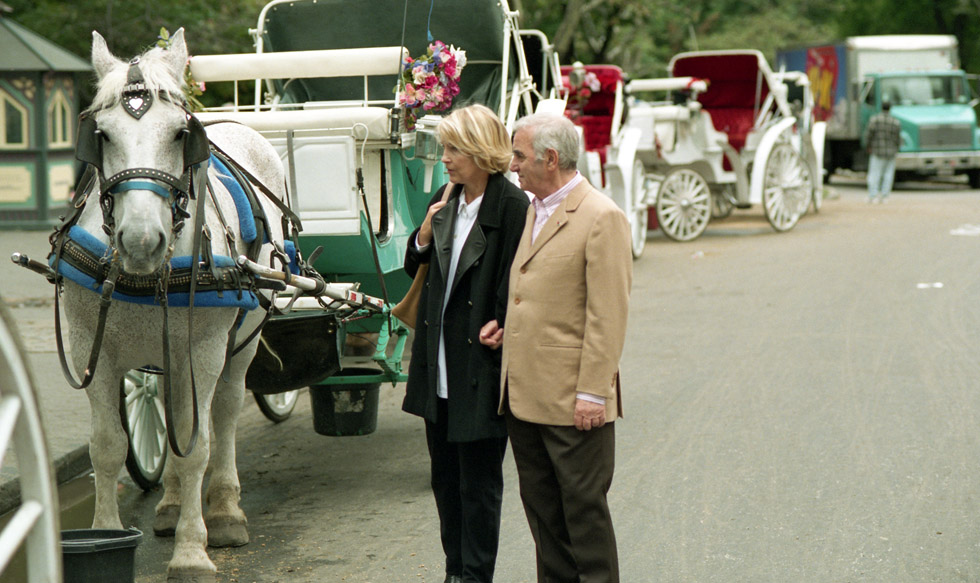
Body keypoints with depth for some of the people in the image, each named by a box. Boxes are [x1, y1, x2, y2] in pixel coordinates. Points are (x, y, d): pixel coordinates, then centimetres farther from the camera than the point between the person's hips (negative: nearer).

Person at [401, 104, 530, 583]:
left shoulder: (513, 207, -14)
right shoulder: (446, 201, 9)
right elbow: (415, 268, 17)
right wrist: (424, 236, -1)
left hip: (481, 363, -8)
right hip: (440, 363, 8)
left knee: (478, 480, 2)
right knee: (445, 475, 14)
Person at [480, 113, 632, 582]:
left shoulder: (602, 217, -13)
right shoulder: (530, 211, 14)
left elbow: (608, 316, -16)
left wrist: (593, 393, -19)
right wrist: (505, 323, 9)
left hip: (572, 399, -8)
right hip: (524, 394, 9)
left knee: (584, 508, 0)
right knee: (540, 504, 14)